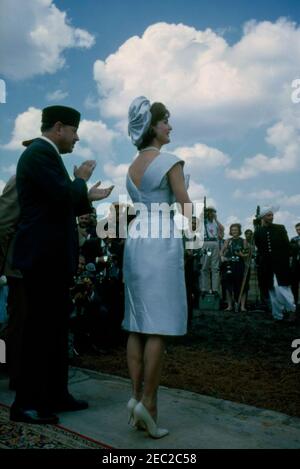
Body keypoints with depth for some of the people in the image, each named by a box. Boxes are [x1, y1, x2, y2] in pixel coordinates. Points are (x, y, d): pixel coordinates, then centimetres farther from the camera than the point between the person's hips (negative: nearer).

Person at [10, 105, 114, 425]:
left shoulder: (45, 154, 20)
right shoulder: (40, 153, -11)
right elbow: (63, 196, -23)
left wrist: (88, 198, 20)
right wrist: (81, 180, -5)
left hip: (51, 255, 10)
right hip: (43, 255, -10)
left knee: (55, 329, 13)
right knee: (40, 329, -4)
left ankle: (55, 395, 24)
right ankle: (26, 403, 8)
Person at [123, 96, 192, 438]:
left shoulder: (132, 167, 16)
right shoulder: (169, 160, -6)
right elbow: (185, 208, -9)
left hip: (135, 241, 8)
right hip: (162, 242, -7)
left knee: (137, 323, 8)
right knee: (159, 325, -5)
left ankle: (136, 396, 9)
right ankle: (148, 402, -5)